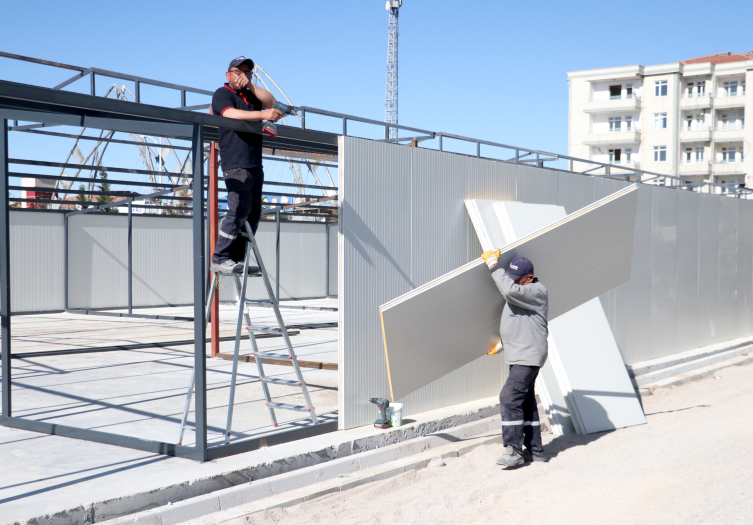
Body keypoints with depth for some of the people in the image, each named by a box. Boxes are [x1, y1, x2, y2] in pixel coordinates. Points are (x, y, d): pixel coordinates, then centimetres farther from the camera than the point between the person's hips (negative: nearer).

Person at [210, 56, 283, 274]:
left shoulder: (250, 96, 23)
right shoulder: (222, 94, 1)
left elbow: (271, 102, 8)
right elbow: (231, 114, -19)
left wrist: (250, 86, -1)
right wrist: (263, 115, -29)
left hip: (255, 164, 8)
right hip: (236, 164, -8)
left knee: (253, 213, 4)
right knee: (239, 210, -15)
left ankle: (237, 260, 7)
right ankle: (219, 259, -10)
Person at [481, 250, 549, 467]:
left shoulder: (537, 292, -14)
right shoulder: (520, 292, 17)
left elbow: (509, 289, -33)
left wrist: (493, 265, -23)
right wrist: (503, 343, 27)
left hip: (529, 357, -11)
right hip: (519, 356, 11)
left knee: (510, 397, -16)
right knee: (525, 401, 13)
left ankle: (514, 450, -14)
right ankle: (534, 450, 19)